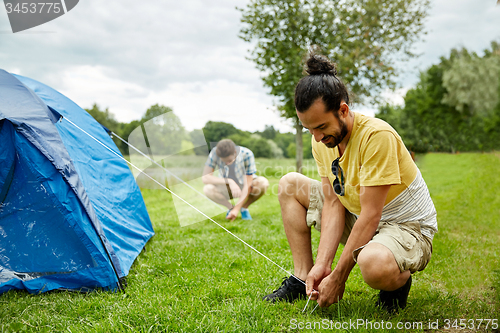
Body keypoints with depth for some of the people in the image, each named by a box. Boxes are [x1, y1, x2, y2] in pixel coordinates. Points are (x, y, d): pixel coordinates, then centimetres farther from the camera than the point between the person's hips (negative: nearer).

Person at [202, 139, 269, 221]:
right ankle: (230, 207, -3)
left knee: (263, 183, -33)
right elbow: (205, 178, -29)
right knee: (207, 189, -31)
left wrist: (237, 209, -32)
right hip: (228, 188, 1)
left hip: (245, 189, -1)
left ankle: (244, 208, -6)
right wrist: (229, 181, -40)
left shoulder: (246, 154, -29)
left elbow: (248, 185, -26)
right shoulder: (215, 153, -25)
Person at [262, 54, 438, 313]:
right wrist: (322, 265, -18)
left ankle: (399, 280, -2)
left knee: (372, 262, -42)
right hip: (359, 220, 7)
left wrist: (338, 278, -24)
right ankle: (303, 278, 2)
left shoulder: (376, 136, -28)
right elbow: (333, 203, -8)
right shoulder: (321, 140, -6)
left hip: (408, 226, -7)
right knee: (290, 184, 2)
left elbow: (371, 216, -28)